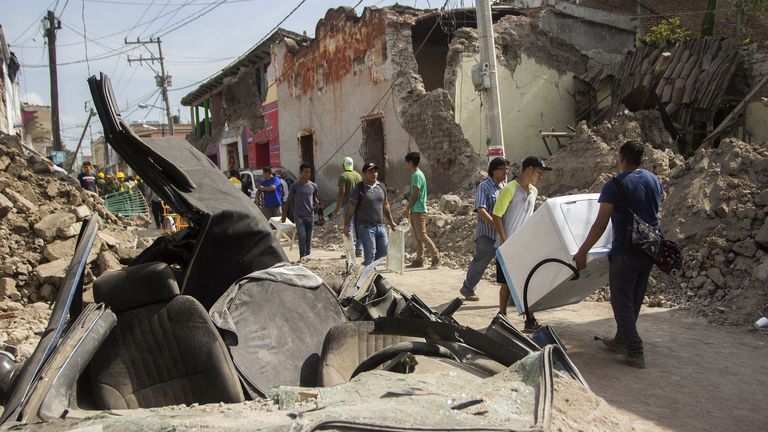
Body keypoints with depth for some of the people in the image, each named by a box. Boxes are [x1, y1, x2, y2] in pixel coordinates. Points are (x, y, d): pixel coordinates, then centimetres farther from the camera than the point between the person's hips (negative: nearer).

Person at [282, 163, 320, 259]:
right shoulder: (295, 186, -3)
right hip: (299, 216, -3)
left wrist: (317, 203, -6)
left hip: (310, 215, 3)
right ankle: (302, 258, -4)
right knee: (302, 237, -12)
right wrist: (284, 215, 2)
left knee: (309, 238, 6)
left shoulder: (313, 186, 5)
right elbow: (289, 201, 2)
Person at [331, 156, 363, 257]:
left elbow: (341, 192, -15)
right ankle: (359, 250, 13)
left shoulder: (343, 176, -8)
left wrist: (337, 208, -13)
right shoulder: (358, 175, 12)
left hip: (347, 204, -5)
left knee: (348, 228, -1)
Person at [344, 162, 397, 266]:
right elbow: (350, 208, -8)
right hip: (365, 227, -6)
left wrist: (391, 222, 21)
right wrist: (346, 226, -12)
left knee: (383, 251, 12)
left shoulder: (381, 186, 9)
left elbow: (385, 205, 19)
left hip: (380, 226, 6)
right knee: (370, 254, -5)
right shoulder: (359, 188, -9)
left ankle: (366, 265, 31)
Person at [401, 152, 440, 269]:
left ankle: (436, 257, -4)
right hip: (415, 210, 10)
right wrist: (408, 207, 21)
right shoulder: (416, 174, 15)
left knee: (422, 235, -9)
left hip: (418, 211, -10)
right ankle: (419, 260, 13)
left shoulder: (417, 175, -15)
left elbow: (415, 195, -18)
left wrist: (407, 209, -12)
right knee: (417, 236, 10)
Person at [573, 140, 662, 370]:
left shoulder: (614, 185, -15)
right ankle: (621, 341, 32)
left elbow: (600, 224, -16)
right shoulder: (654, 180, 6)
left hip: (626, 251, -7)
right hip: (651, 249, 7)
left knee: (622, 301, 2)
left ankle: (635, 352, 0)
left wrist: (582, 251, -11)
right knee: (634, 299, 18)